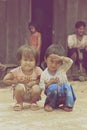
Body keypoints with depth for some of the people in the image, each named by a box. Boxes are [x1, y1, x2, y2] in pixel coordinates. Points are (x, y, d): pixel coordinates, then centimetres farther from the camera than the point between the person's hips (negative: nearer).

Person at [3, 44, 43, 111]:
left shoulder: (37, 70, -13)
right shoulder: (16, 71, -15)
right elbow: (5, 80, -9)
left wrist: (35, 82, -22)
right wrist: (17, 81, -16)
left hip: (32, 94, 1)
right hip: (21, 93, -1)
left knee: (36, 88, -32)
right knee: (19, 87, -33)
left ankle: (33, 102, 1)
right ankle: (19, 103, -3)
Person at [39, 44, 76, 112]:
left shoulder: (62, 69, -2)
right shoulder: (44, 74, -6)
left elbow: (70, 62, -17)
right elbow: (41, 87, -5)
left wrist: (60, 58, -31)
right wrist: (49, 84, -23)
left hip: (64, 95, 2)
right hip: (53, 96, -2)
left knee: (66, 85, -29)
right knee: (53, 87, -33)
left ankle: (68, 105, -18)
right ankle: (49, 105, -13)